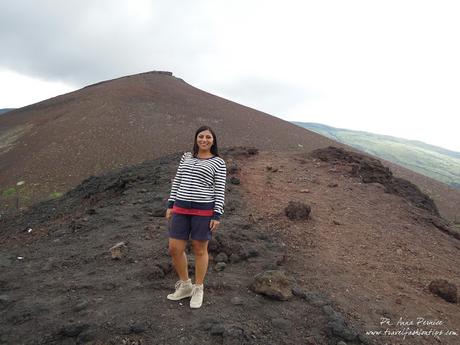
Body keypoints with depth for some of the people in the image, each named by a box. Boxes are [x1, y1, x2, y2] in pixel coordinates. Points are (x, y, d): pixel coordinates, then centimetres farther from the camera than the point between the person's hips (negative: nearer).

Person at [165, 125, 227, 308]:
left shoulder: (219, 162, -2)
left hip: (204, 210, -4)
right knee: (174, 249, 5)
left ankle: (198, 289, 25)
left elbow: (220, 190, -5)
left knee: (200, 250, 6)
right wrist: (170, 205, 9)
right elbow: (177, 182, 13)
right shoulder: (186, 157, 11)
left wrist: (217, 215, -10)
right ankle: (185, 285, 26)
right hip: (181, 209, 5)